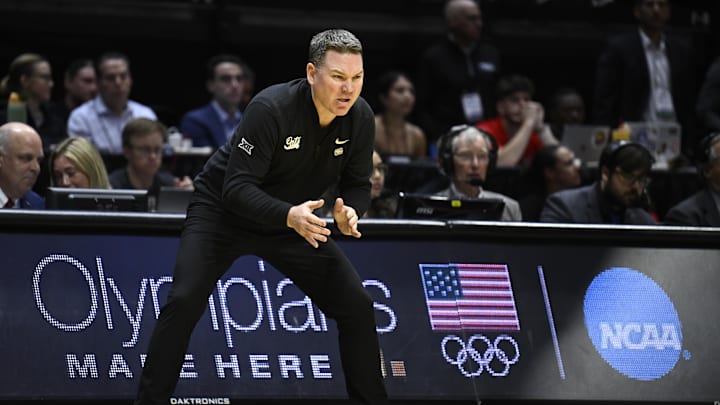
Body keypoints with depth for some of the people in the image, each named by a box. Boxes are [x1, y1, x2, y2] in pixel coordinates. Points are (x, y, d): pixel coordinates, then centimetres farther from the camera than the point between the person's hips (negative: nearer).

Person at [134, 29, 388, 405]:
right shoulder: (271, 108, -32)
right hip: (222, 209, -5)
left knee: (357, 306, -5)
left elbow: (357, 184, -3)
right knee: (183, 302, -21)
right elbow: (237, 188, -33)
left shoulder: (360, 118, -16)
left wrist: (349, 212, -26)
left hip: (297, 218, 5)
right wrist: (289, 216, -49)